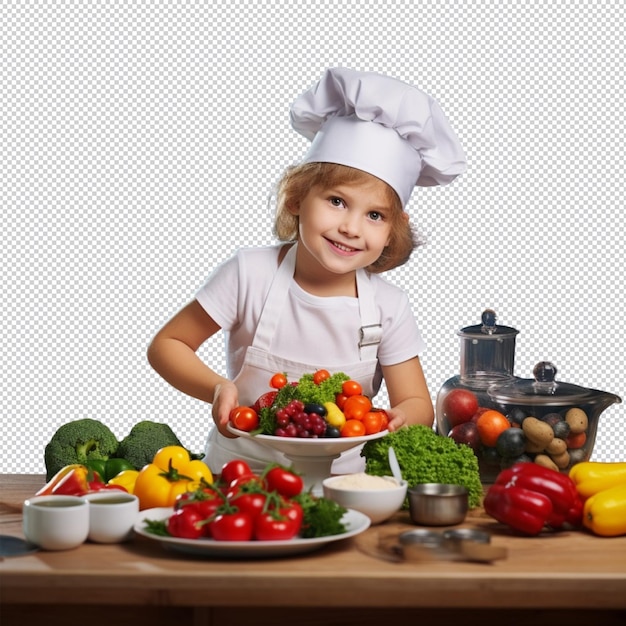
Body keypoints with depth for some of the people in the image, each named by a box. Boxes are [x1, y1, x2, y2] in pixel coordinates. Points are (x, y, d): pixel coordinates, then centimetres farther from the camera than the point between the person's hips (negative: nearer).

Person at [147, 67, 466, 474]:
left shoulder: (388, 307, -4)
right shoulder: (251, 274, -9)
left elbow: (418, 405, 0)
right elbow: (166, 345, -1)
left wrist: (399, 420, -24)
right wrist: (217, 388, -20)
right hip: (239, 472, -1)